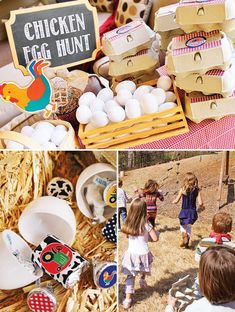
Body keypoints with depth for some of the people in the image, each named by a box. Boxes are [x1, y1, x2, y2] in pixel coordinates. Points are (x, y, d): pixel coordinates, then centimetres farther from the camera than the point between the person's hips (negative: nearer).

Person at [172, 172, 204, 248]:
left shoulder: (183, 189, -10)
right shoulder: (197, 190, -5)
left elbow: (176, 201, -4)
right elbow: (200, 203, -8)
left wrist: (173, 202, 18)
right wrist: (201, 208, 14)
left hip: (184, 211, -2)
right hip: (192, 212, 2)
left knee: (183, 226, 20)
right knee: (188, 227, 22)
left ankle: (184, 237, -7)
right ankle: (187, 243, 26)